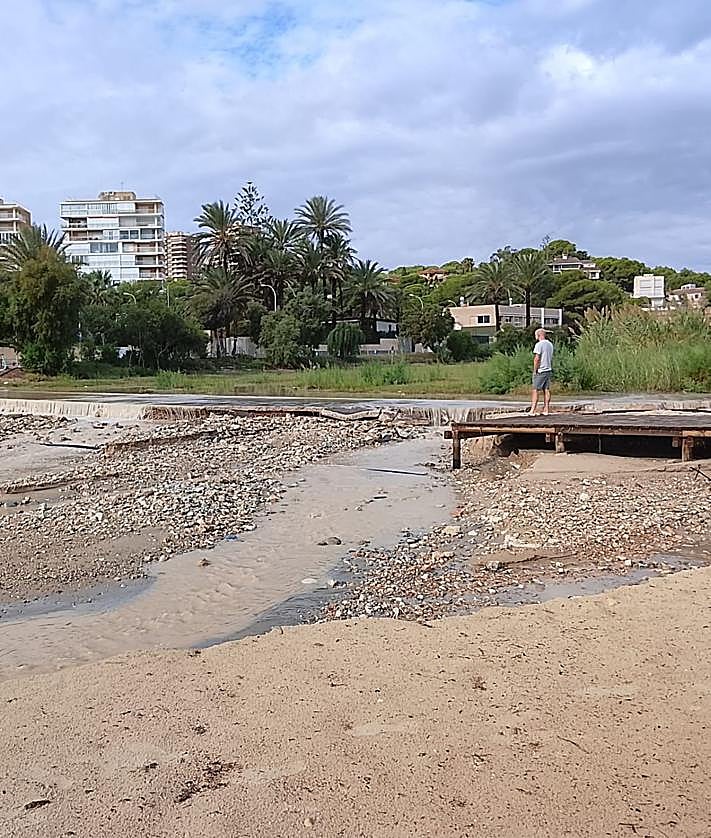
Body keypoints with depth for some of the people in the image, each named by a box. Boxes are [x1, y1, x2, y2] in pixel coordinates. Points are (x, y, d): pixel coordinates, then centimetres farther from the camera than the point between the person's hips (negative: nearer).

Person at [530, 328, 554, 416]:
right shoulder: (550, 344, 13)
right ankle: (546, 410, 9)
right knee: (546, 390, 8)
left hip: (540, 371, -8)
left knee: (535, 390, -6)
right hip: (549, 370, 8)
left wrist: (534, 370, -10)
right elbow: (551, 358, 17)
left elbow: (536, 359, -16)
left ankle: (532, 410, -11)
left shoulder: (539, 344, -12)